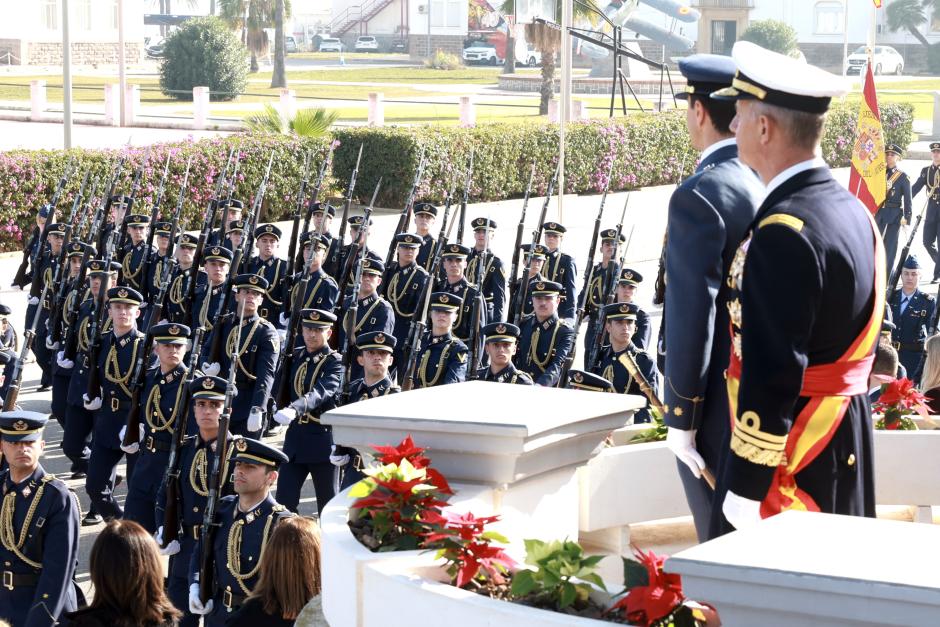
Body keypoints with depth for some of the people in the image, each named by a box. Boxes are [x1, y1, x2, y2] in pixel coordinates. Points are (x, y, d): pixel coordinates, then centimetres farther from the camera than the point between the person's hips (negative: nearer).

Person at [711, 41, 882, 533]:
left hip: (792, 466, -10)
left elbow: (771, 376, -24)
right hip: (847, 445, 10)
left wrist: (745, 489, -20)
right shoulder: (852, 211, 9)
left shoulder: (783, 234, -22)